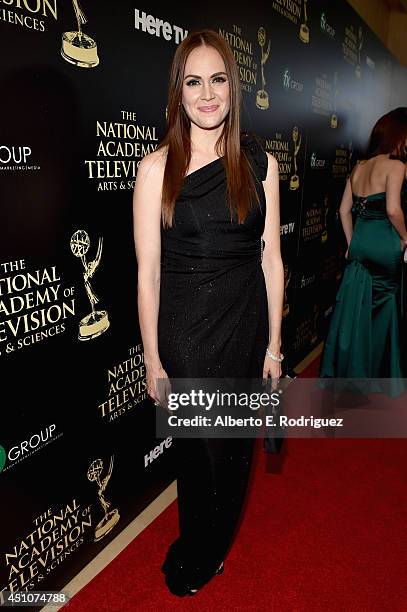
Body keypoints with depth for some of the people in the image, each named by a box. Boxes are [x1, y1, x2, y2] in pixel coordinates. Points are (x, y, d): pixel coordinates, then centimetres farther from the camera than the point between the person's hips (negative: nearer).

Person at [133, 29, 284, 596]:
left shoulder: (260, 163, 2)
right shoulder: (158, 167, -6)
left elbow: (271, 257, 3)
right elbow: (149, 271, -7)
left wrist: (274, 343, 2)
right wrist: (152, 360, -6)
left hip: (246, 324, 3)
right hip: (185, 328, -3)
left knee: (237, 448, 17)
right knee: (198, 450, 11)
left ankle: (204, 555, 48)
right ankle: (197, 558, 44)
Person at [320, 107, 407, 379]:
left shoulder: (360, 167, 11)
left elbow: (344, 210, 11)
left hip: (360, 244, 6)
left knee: (356, 310, 13)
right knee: (385, 311, 10)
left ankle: (346, 368, 24)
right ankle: (380, 370, 25)